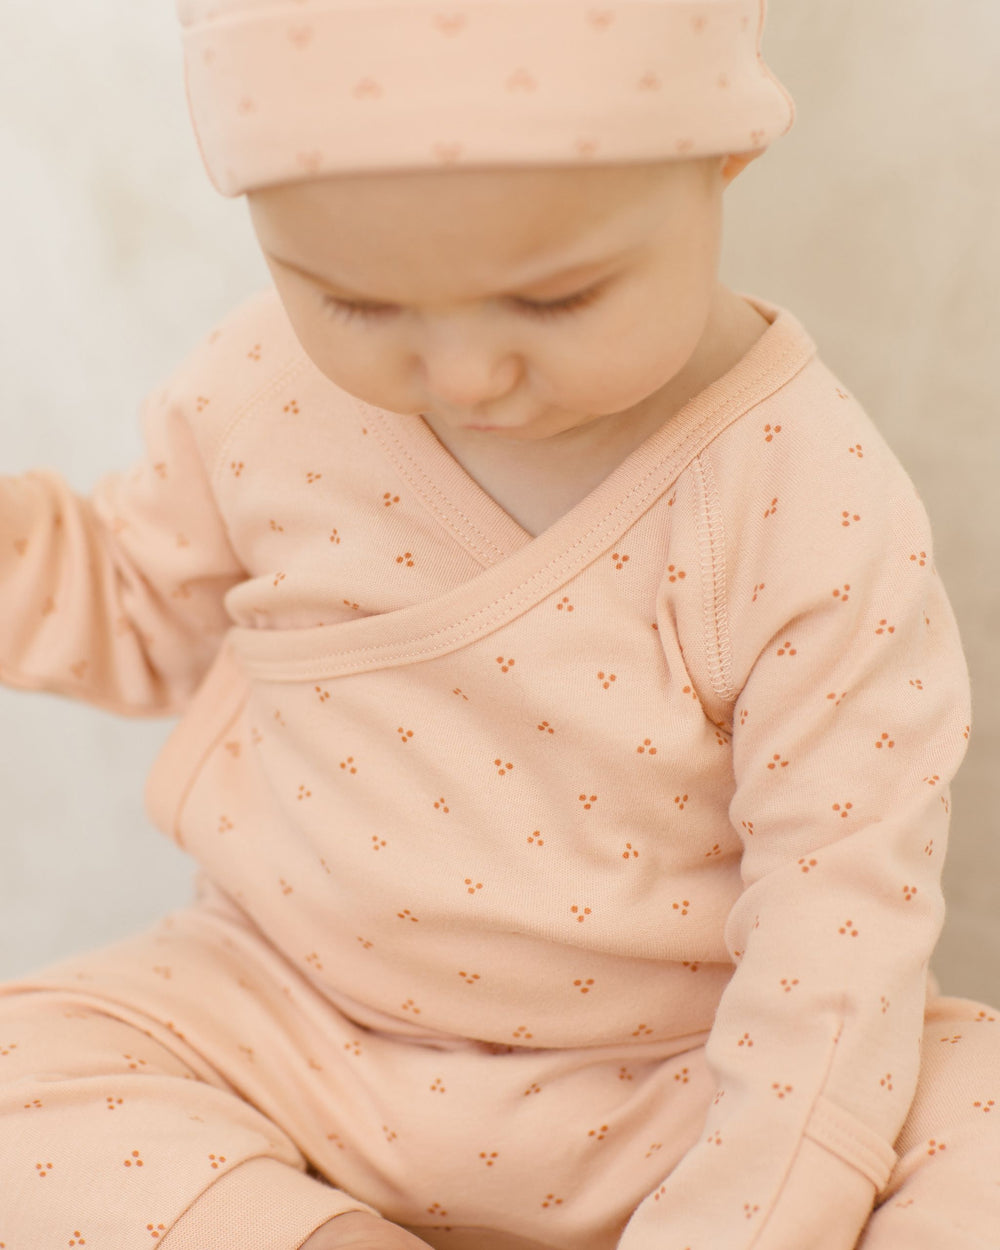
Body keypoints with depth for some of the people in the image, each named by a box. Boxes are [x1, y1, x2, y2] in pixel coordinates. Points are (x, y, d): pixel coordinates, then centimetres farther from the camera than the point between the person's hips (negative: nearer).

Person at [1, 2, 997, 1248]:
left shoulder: (820, 514, -20)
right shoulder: (273, 390, -10)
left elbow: (841, 917, -16)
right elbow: (146, 607, 9)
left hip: (665, 1082, -2)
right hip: (292, 1018, 3)